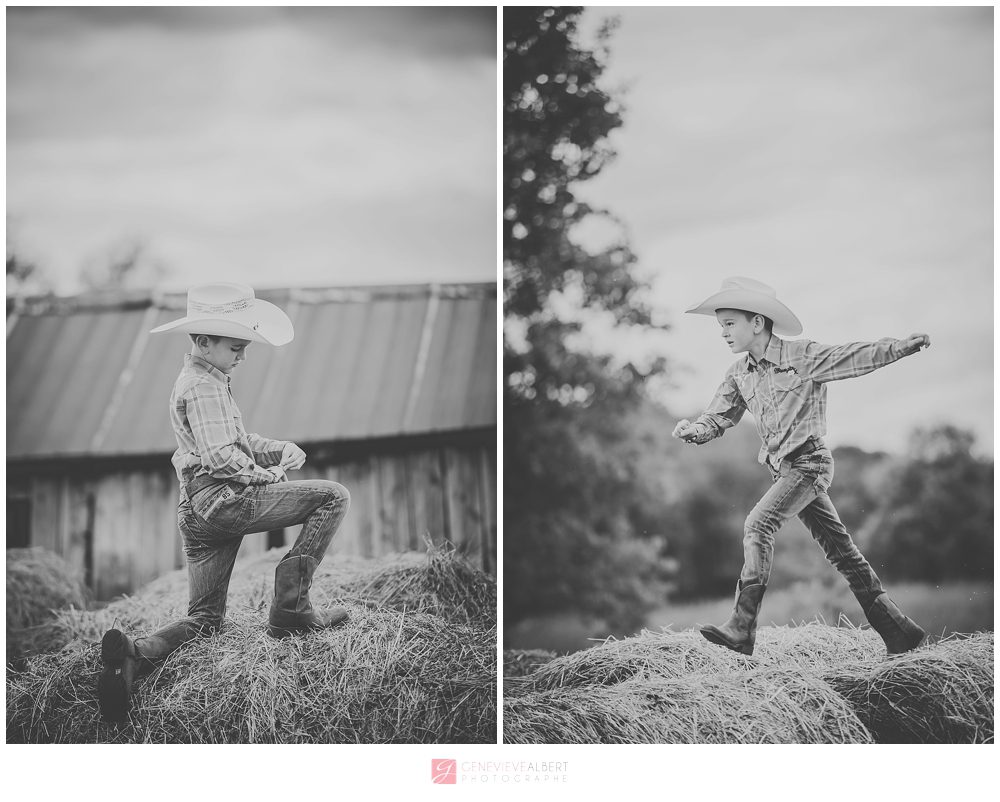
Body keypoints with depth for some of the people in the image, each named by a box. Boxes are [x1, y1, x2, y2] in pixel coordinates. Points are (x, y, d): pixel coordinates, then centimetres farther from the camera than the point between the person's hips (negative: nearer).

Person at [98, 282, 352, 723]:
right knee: (333, 496, -4)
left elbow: (237, 439, 28)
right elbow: (220, 455, -20)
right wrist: (265, 475, -6)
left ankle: (135, 654, -15)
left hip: (198, 512, 10)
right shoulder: (204, 386, -9)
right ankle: (290, 608, -7)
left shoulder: (197, 380, 24)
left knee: (203, 619, 12)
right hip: (226, 500, -10)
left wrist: (280, 449, 12)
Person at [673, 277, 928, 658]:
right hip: (784, 468, 7)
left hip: (809, 462, -7)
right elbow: (718, 417, 7)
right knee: (841, 551, 9)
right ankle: (899, 631, 17)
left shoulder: (801, 356, -10)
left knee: (757, 526, -20)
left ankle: (742, 629, -21)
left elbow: (855, 357, -8)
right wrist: (693, 430, -13)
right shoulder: (739, 374, 9)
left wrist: (901, 347, -17)